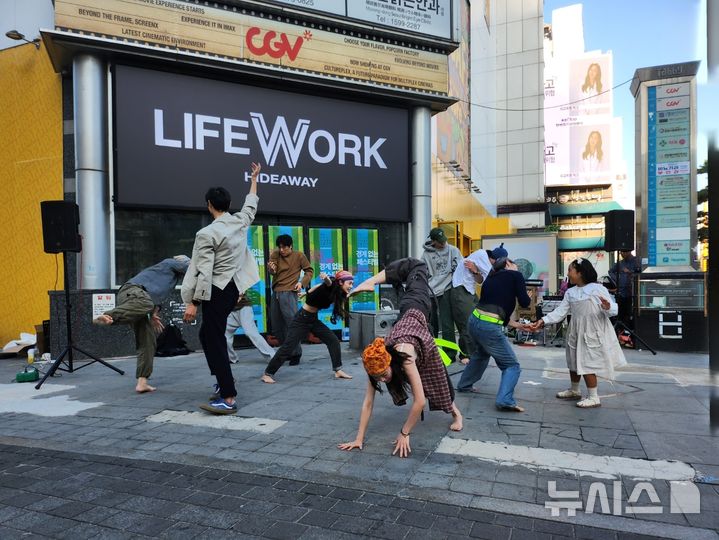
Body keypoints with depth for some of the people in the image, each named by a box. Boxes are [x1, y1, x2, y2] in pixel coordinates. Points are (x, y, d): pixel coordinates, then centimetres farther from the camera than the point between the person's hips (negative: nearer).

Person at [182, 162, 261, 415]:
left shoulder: (207, 233, -14)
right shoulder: (241, 221, 4)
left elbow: (203, 272, -18)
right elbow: (251, 204, 27)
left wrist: (193, 303, -14)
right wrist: (254, 179, 41)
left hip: (217, 291, -8)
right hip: (233, 287, 8)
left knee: (215, 341, -5)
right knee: (208, 335, 22)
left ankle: (229, 399, -5)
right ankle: (224, 381, 26)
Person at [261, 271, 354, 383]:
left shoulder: (337, 292, 2)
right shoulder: (330, 286, -21)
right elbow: (328, 282, -50)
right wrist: (326, 278, -68)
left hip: (314, 319, 8)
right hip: (302, 319, -8)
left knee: (333, 340, 2)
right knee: (288, 347, -6)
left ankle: (338, 370, 12)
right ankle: (267, 374, 5)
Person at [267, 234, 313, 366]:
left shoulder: (299, 255, -1)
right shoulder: (275, 254, 7)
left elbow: (309, 270, 7)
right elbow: (272, 271, -5)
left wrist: (302, 282, -9)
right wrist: (271, 268, -29)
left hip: (288, 293, -5)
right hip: (276, 293, 5)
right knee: (276, 327, 11)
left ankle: (296, 353, 2)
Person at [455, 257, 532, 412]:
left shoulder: (491, 278, 21)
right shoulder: (515, 275, 3)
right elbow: (524, 302, 0)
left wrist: (517, 325, 26)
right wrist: (528, 296, 23)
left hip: (474, 320, 7)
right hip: (489, 328, -7)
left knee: (480, 353, 35)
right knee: (512, 365, 8)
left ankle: (464, 385, 46)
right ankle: (505, 400, -9)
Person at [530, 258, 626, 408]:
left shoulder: (598, 289, -13)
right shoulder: (570, 293, 3)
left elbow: (613, 311, -13)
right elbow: (560, 312, -1)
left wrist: (608, 308, -37)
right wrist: (543, 321, -13)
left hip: (593, 333, -6)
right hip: (576, 332, 7)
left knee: (587, 364, -3)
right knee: (574, 362, 18)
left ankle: (594, 397, 12)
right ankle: (574, 391, 39)